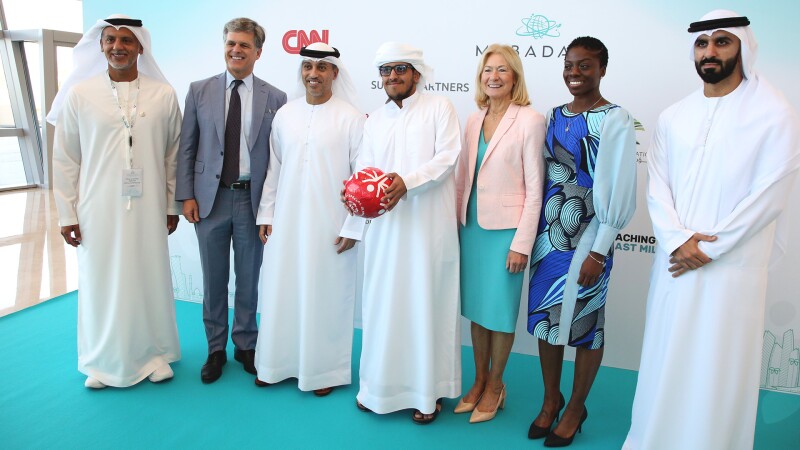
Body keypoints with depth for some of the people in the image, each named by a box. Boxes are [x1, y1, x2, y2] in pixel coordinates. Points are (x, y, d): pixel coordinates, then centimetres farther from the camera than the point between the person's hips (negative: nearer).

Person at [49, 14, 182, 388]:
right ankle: (103, 361, 27)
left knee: (150, 281, 8)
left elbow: (173, 154, 6)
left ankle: (154, 353, 27)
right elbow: (65, 159, 2)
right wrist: (67, 213, 0)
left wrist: (172, 204, 6)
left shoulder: (163, 94, 1)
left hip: (148, 209, 0)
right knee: (101, 284, 8)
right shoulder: (79, 94, 0)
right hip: (97, 210, 0)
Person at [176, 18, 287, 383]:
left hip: (253, 199, -1)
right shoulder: (199, 91, 4)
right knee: (214, 280, 11)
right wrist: (186, 195, -2)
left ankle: (245, 345, 29)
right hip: (210, 198, 1)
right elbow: (186, 147, 5)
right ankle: (216, 349, 27)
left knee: (248, 278, 11)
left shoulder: (275, 98, 0)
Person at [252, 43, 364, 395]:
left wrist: (353, 227, -8)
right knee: (280, 291, 10)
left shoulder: (351, 118, -6)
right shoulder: (284, 115, 7)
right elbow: (273, 168, 11)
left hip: (329, 226, -4)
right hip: (285, 223, 4)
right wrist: (266, 214, 9)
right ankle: (276, 362, 29)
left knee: (325, 294, 6)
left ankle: (324, 369, 23)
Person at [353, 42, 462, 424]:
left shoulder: (439, 108, 4)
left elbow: (446, 159, -8)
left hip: (428, 226, -4)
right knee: (383, 302, 7)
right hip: (385, 226, 4)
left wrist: (407, 181, -23)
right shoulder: (374, 120, 17)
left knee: (427, 302, 3)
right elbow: (365, 167, 8)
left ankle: (427, 392, 16)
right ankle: (379, 386, 22)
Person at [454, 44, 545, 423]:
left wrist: (522, 242, -13)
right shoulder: (474, 120, 9)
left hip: (505, 229, -5)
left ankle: (494, 385, 27)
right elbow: (462, 177, 12)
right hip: (471, 227, 5)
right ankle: (479, 381, 31)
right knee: (475, 308, 14)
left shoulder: (530, 120, -8)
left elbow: (534, 187, -10)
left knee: (499, 312, 7)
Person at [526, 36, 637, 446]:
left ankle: (575, 407, 27)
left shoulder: (614, 119, -9)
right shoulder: (553, 116, 9)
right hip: (548, 232, 6)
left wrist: (599, 251, -14)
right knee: (545, 318, 12)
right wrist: (534, 231, 7)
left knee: (584, 322, 7)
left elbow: (620, 189, -11)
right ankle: (551, 399, 32)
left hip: (587, 237, -5)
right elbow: (542, 174, 11)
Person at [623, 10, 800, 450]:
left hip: (732, 267, -3)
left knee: (718, 366, 3)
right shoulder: (673, 116, 8)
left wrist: (707, 250, -12)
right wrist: (678, 240, -12)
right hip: (674, 261, 4)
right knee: (665, 357, 12)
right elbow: (656, 187, 3)